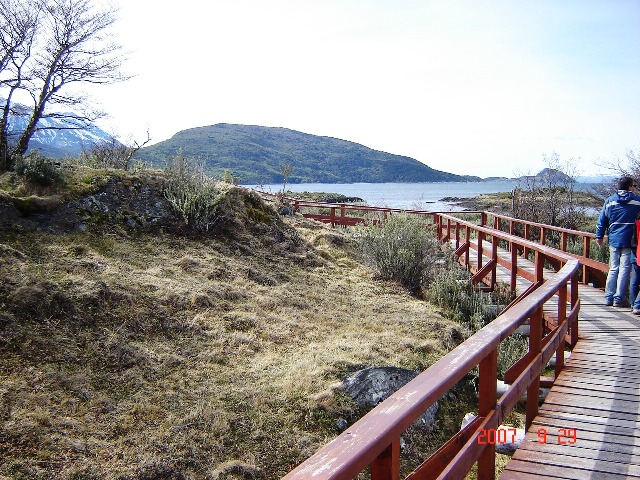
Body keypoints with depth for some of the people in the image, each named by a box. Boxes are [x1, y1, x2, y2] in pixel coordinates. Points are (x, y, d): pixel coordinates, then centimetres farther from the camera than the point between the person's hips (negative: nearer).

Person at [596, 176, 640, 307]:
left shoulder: (610, 201, 4)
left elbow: (602, 220, 7)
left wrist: (599, 236, 15)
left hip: (614, 240, 3)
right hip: (629, 241, -3)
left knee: (613, 269, 12)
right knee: (624, 269, 0)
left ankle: (608, 297, 13)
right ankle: (619, 298, 1)